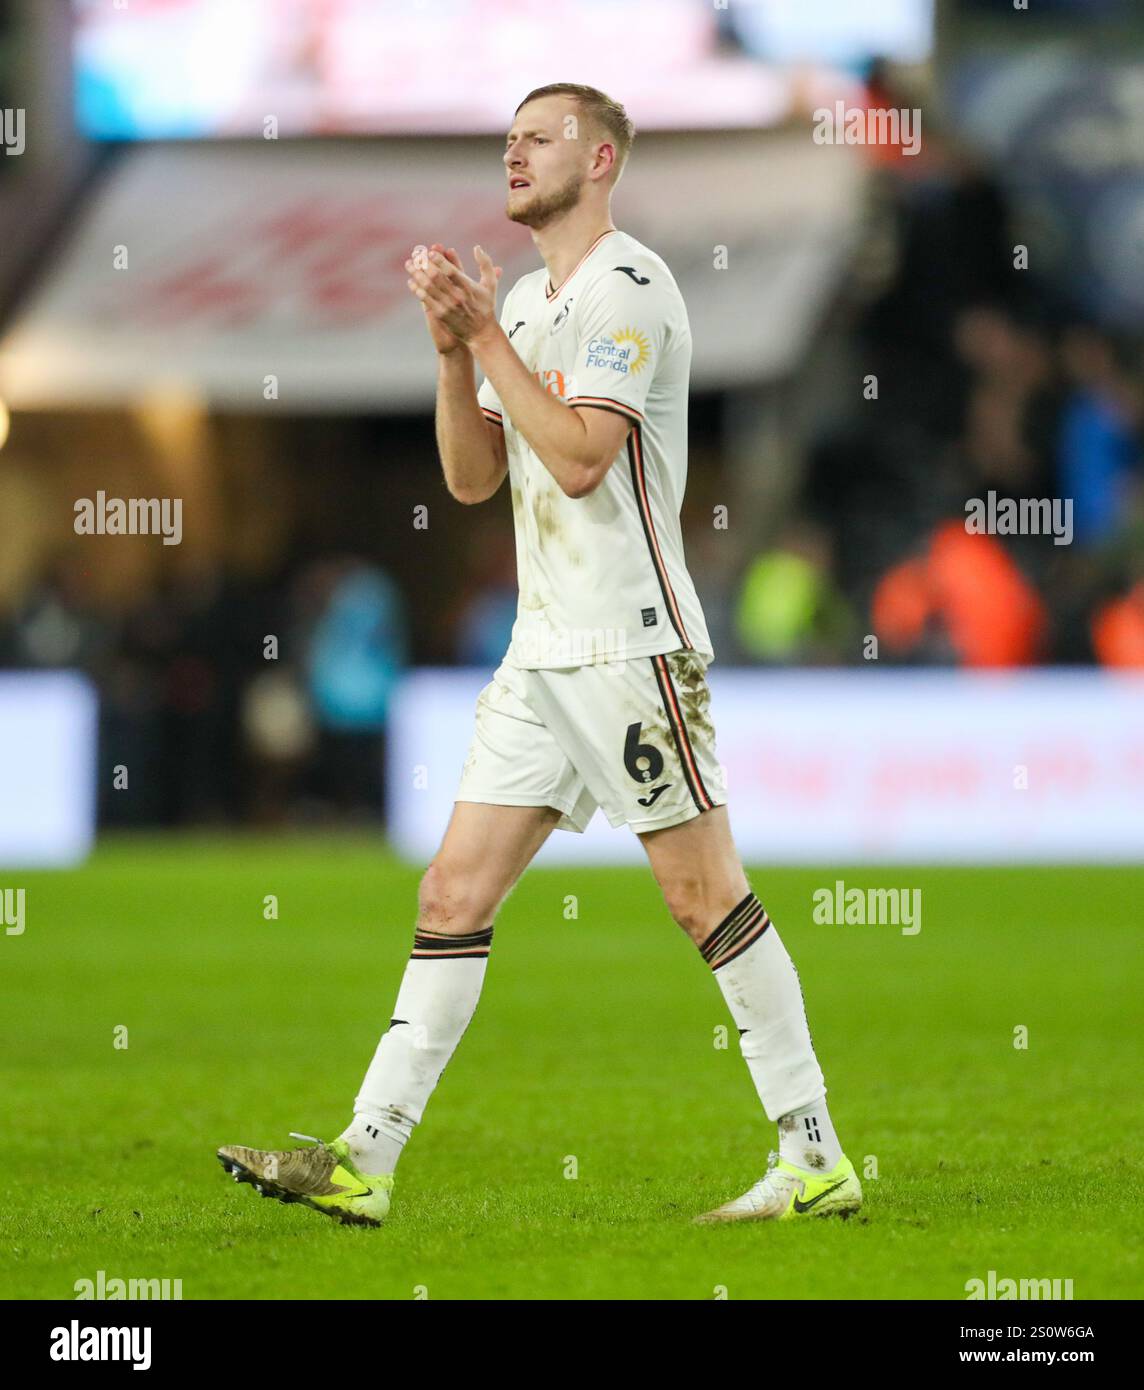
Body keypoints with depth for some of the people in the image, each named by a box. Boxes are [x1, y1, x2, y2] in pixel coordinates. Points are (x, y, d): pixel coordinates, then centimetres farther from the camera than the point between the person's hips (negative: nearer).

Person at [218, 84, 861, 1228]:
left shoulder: (624, 288, -10)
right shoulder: (526, 300, 18)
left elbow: (579, 458, -20)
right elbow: (471, 477, 15)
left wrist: (485, 334, -14)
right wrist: (452, 347, 1)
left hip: (630, 642, -9)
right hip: (542, 652, 9)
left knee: (704, 892, -6)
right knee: (454, 892, 2)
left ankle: (816, 1160, 0)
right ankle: (363, 1162, -1)